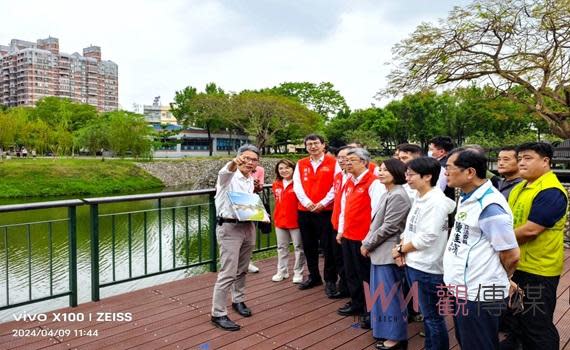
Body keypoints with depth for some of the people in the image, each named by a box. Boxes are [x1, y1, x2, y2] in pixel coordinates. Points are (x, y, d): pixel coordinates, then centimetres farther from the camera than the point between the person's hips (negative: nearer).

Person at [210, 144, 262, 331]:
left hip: (248, 227, 7)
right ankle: (218, 313, 4)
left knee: (242, 270, 17)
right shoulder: (229, 176, -10)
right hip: (230, 228, -7)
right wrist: (234, 163, -58)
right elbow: (224, 172, -36)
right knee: (228, 272, -7)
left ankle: (238, 300, 36)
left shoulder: (250, 180, 12)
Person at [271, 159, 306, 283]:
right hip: (280, 220, 6)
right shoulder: (276, 185, 5)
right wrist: (276, 216, 15)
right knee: (281, 247, 16)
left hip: (295, 220, -6)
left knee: (299, 247, 7)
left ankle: (298, 273, 19)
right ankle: (282, 271, 29)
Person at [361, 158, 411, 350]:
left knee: (390, 295, 1)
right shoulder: (387, 194, 14)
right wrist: (367, 242, 7)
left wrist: (367, 244, -11)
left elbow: (388, 227, -19)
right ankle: (386, 331, 30)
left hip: (388, 253, -9)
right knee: (382, 294, 17)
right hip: (380, 251, 9)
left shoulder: (398, 196, -17)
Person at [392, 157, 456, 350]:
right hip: (412, 264, 9)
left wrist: (400, 250, -10)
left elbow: (426, 238, -22)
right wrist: (402, 248, -4)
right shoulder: (418, 198, 7)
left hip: (427, 267, -9)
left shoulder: (436, 201, -19)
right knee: (426, 313, 23)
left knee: (432, 316, 8)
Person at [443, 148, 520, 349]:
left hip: (478, 295, -9)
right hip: (461, 290, 9)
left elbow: (511, 256, -18)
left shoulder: (489, 206, -23)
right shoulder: (466, 197, 6)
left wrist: (497, 280, 0)